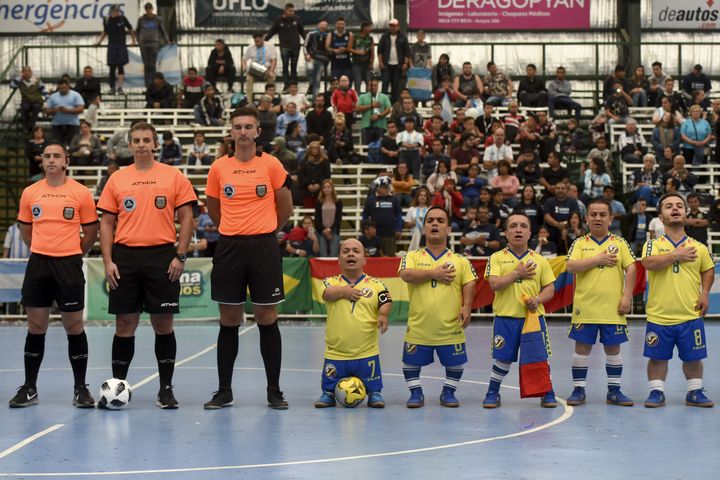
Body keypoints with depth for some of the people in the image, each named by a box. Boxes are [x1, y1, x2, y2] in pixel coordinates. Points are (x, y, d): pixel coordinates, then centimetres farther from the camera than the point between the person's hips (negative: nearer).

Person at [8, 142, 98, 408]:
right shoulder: (30, 193, 7)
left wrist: (71, 253, 7)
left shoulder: (81, 193, -1)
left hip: (69, 266, -3)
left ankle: (80, 389, 9)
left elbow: (91, 231, 5)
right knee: (35, 326, 6)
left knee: (74, 326, 0)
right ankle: (29, 388, 13)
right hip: (38, 264, 3)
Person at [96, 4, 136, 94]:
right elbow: (105, 32, 17)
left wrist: (134, 41, 8)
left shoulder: (123, 19, -3)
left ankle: (120, 87, -12)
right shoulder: (107, 20, 2)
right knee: (112, 67, 3)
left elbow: (130, 30, 9)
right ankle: (112, 88, 10)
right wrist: (99, 42, 15)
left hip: (121, 46, -2)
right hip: (111, 45, 2)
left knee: (120, 66, -10)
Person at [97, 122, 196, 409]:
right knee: (124, 325, 3)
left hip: (162, 257, -1)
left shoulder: (174, 177, 4)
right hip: (125, 257, 1)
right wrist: (108, 261, 0)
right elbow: (106, 222, 9)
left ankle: (166, 388, 9)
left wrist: (180, 256, -6)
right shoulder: (117, 179, 9)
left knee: (163, 324, 1)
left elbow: (186, 218, 3)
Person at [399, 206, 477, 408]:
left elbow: (469, 285, 1)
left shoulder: (460, 261, 6)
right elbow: (406, 275, -16)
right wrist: (435, 273, -17)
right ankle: (416, 392, 23)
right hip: (418, 328, 0)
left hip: (450, 328, 0)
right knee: (411, 362, 5)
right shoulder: (412, 257, 3)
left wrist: (466, 307, -16)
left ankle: (448, 392, 24)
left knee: (455, 364, 6)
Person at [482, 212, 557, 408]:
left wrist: (538, 299, -11)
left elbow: (550, 288, 7)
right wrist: (517, 273, -13)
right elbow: (494, 284, -12)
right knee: (503, 358, 1)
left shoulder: (539, 260, 8)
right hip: (506, 317, -2)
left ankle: (547, 393, 17)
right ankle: (493, 393, 17)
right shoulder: (497, 258, 2)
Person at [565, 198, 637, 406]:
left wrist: (627, 297, -7)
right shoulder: (580, 243, 4)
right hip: (585, 307, 0)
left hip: (613, 307, 1)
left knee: (613, 348, 7)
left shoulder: (620, 243, 6)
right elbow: (571, 267, -11)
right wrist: (598, 259, -13)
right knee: (582, 347, 3)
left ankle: (614, 390, 15)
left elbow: (631, 269, 1)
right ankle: (578, 389, 10)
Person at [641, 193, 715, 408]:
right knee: (657, 357, 5)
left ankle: (695, 392, 21)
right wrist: (677, 255, -16)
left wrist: (705, 293, 7)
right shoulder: (653, 244, 0)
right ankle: (657, 392, 16)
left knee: (693, 357, 7)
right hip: (659, 315, -1)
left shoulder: (698, 247, 6)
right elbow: (649, 263, -21)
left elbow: (708, 270, 20)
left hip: (690, 315, 2)